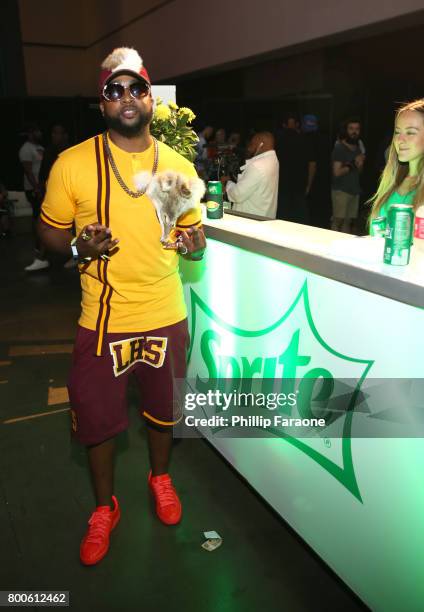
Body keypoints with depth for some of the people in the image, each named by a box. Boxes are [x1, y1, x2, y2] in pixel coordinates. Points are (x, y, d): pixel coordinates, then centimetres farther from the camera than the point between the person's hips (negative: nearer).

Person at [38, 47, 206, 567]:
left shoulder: (179, 166, 1)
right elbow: (49, 230, 0)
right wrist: (78, 247, -21)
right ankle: (104, 508, 40)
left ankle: (160, 477, 51)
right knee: (96, 416, 12)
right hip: (103, 320, -2)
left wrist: (193, 245, -13)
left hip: (166, 316, 2)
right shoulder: (72, 164, -8)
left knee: (162, 407, 20)